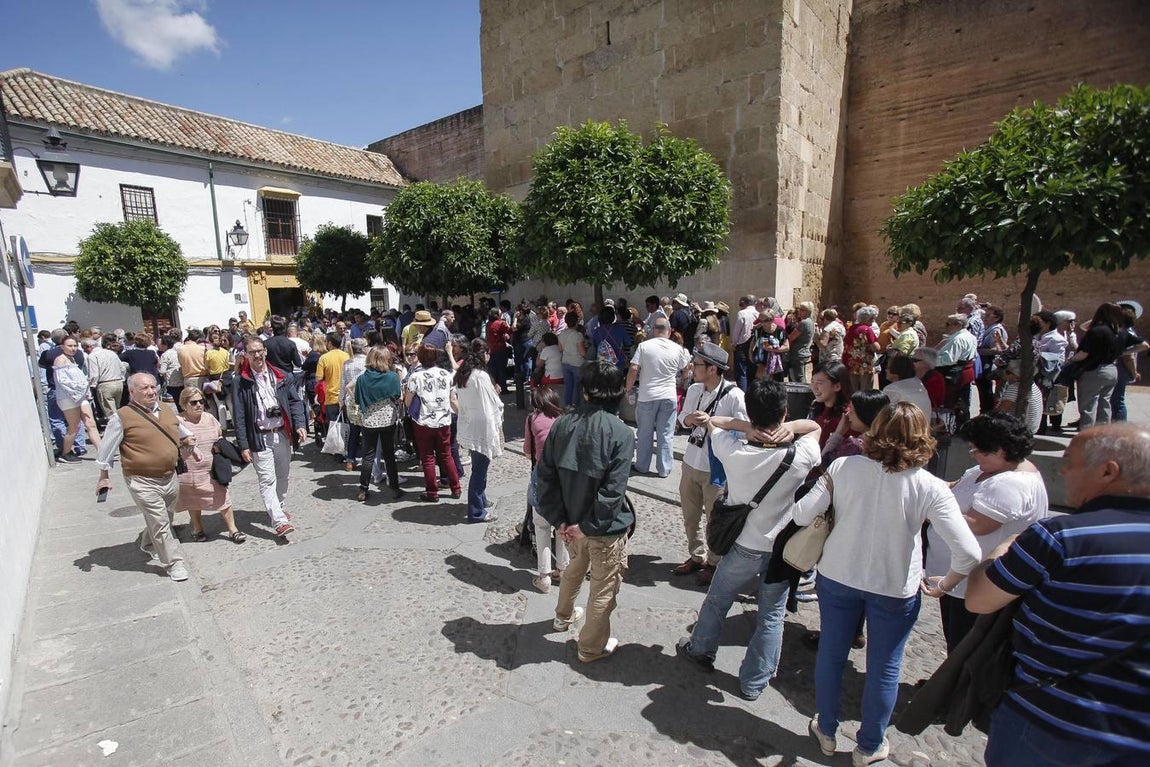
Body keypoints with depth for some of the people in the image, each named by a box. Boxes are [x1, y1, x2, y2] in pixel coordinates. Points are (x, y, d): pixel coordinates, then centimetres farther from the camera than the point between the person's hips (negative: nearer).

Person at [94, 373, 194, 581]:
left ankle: (147, 543, 49)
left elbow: (179, 430, 27)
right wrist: (104, 476, 4)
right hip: (143, 482, -6)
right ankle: (174, 563, 8)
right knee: (160, 524, -3)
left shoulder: (166, 410, 6)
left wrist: (187, 441, 11)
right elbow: (107, 448, -1)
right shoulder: (123, 416, -12)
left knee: (165, 519, 22)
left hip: (170, 477, 6)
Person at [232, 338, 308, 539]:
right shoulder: (241, 382, -4)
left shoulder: (279, 376, 5)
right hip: (260, 438, -4)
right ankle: (280, 521, -9)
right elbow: (239, 416, -5)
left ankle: (277, 509, 35)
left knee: (282, 476, 15)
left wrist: (300, 425, -10)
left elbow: (295, 401, 5)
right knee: (267, 480, -7)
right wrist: (243, 445, -8)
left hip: (282, 434, 4)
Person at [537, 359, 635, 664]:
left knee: (575, 568, 32)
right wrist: (589, 526, -15)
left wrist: (559, 519, -3)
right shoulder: (621, 433, -21)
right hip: (605, 526, -5)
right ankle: (591, 647, 34)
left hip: (569, 520, 5)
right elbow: (613, 490, -24)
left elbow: (546, 476, -7)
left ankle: (564, 616, 55)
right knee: (603, 588, 17)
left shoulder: (561, 424, -9)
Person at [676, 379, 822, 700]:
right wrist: (787, 428, -19)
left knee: (717, 601, 24)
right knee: (771, 617, 19)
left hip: (743, 547, 0)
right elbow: (815, 426, -1)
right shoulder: (801, 457, -22)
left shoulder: (733, 451, -24)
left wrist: (747, 426, -19)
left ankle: (700, 649, 48)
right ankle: (754, 682, 34)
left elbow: (710, 421, -6)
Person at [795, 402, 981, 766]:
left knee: (831, 653, 21)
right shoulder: (930, 487, -17)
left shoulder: (843, 467, -15)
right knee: (884, 668, 20)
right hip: (895, 589, -1)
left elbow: (802, 515, -15)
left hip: (837, 576, 2)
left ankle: (826, 731, 41)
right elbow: (968, 552, -21)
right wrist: (946, 585, -3)